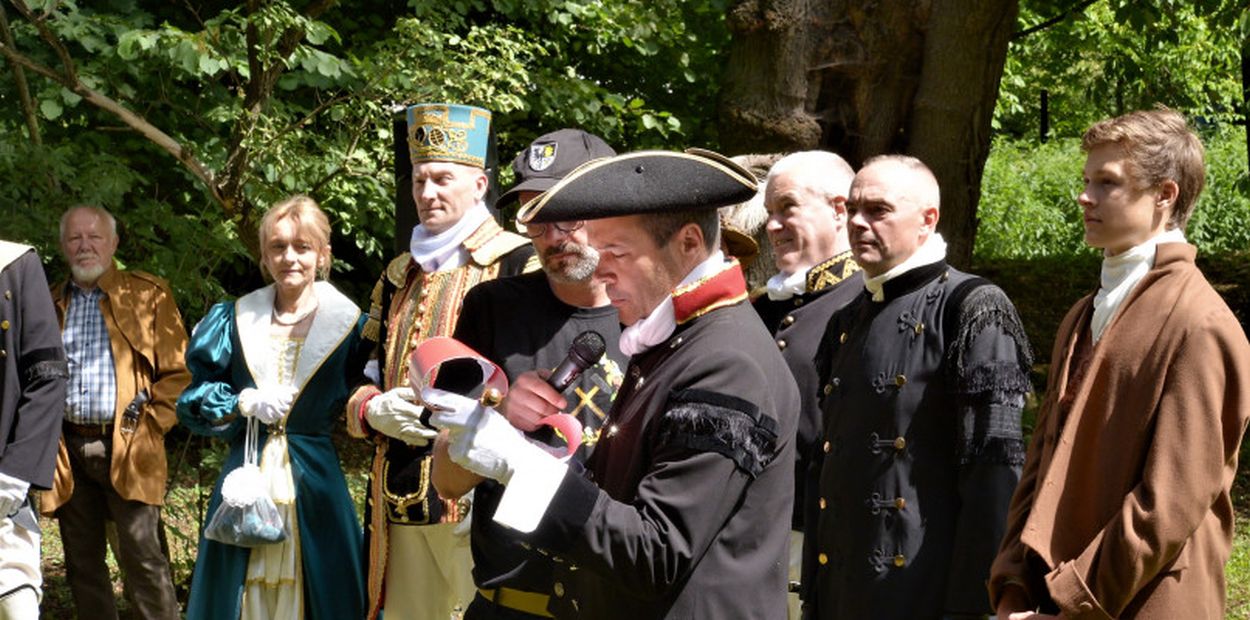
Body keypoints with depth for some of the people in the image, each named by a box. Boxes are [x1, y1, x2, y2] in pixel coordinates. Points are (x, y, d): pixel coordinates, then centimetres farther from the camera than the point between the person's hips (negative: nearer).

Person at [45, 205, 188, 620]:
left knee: (141, 555, -9)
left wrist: (150, 426, -7)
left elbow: (177, 371, 0)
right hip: (68, 452, 4)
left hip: (127, 448, -4)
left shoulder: (148, 295, 3)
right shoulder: (50, 304, 14)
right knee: (82, 560, 8)